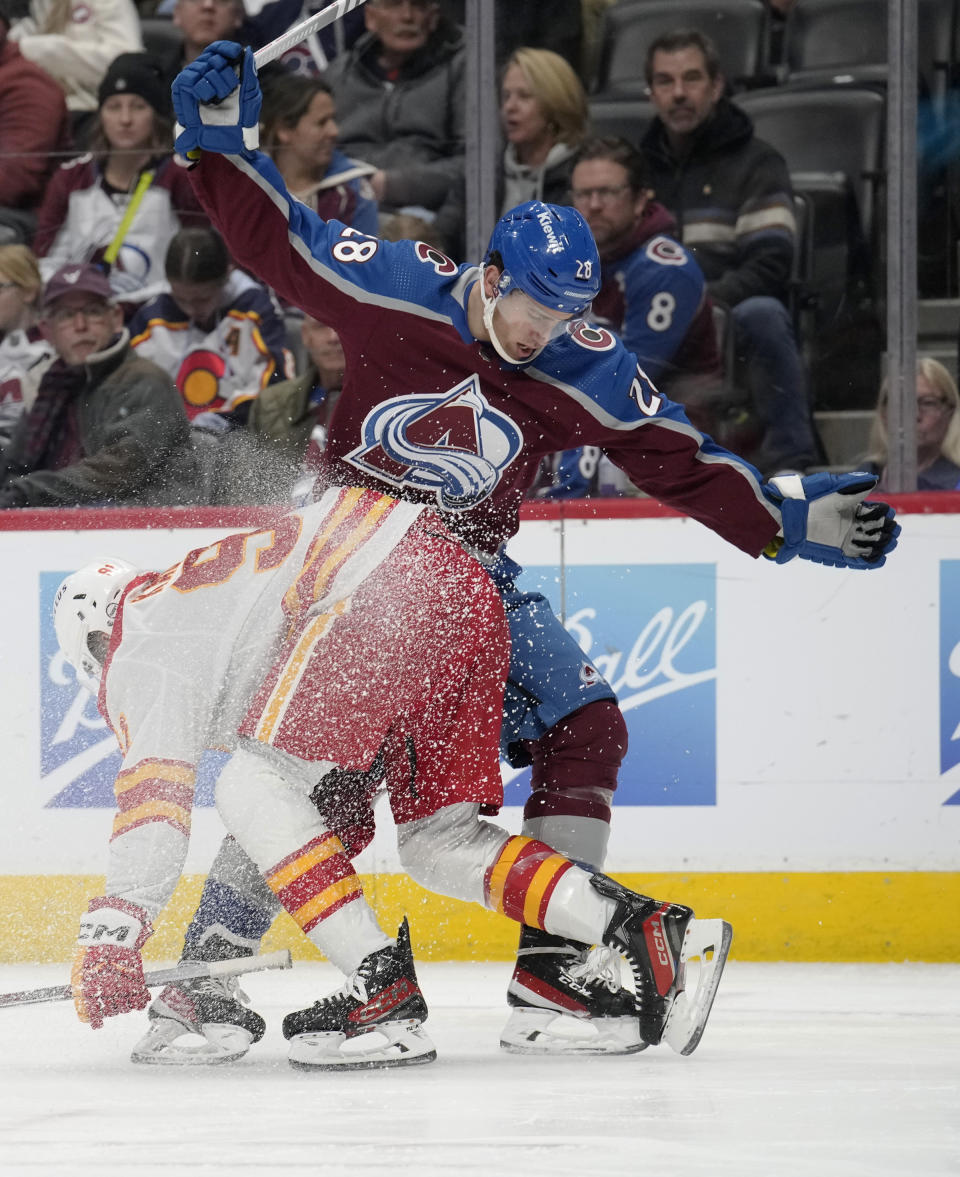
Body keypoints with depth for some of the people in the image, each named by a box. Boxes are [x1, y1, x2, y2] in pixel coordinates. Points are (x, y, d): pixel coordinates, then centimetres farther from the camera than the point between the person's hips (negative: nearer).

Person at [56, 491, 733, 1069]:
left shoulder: (139, 642, 10)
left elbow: (155, 788, -4)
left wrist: (111, 934, -7)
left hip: (395, 581, -10)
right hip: (467, 587, 10)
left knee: (253, 790, -5)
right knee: (436, 840, 14)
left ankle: (385, 998, -13)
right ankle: (650, 931, 2)